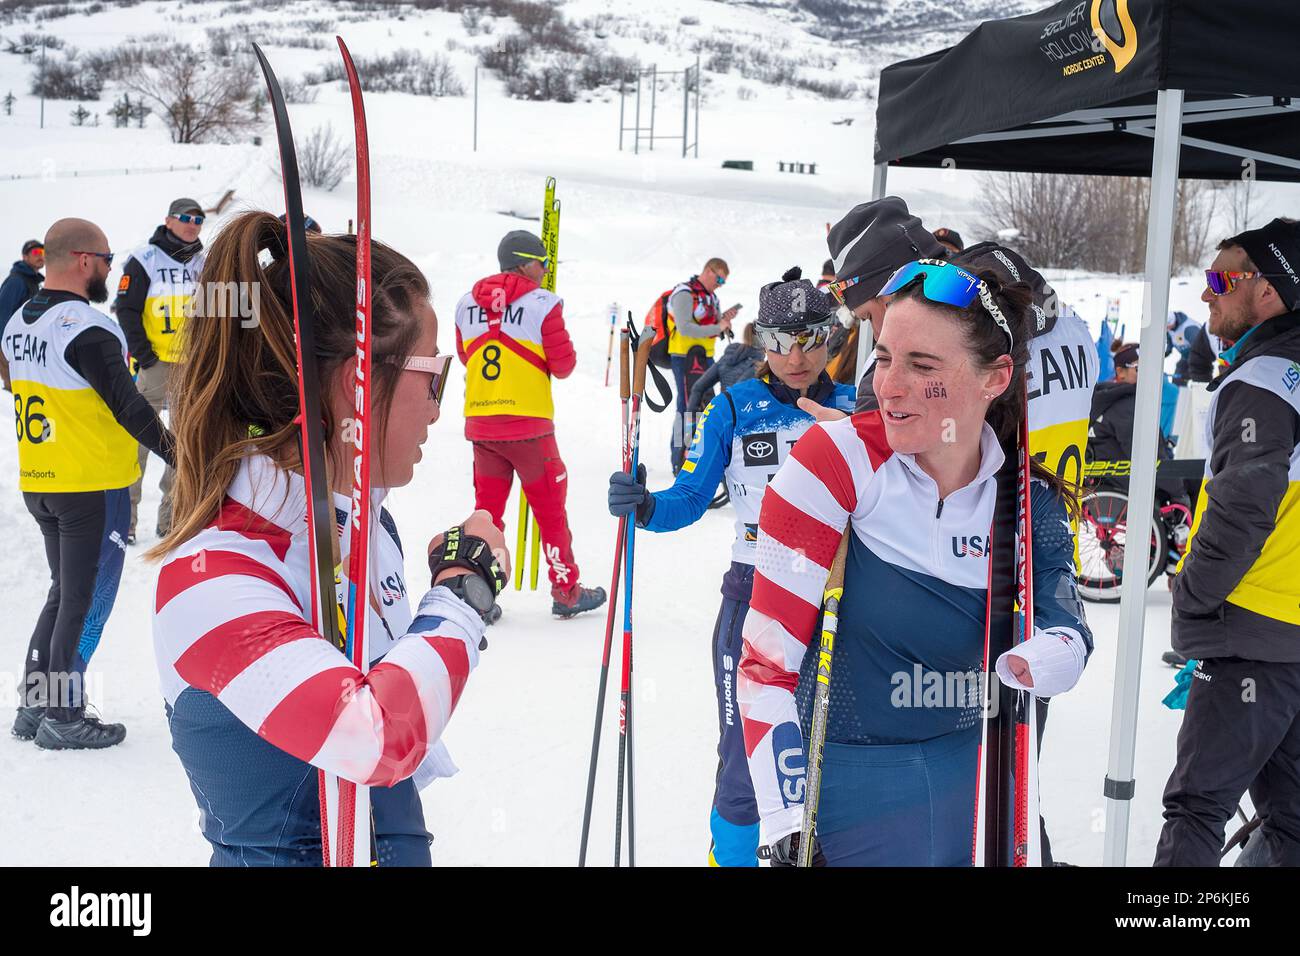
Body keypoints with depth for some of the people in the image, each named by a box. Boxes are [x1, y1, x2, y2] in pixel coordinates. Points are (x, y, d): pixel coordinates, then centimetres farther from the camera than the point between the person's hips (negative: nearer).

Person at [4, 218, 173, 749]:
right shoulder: (88, 329, -19)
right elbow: (129, 407, -19)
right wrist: (178, 453, -10)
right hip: (94, 487, -8)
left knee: (64, 592, 20)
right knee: (88, 602, 3)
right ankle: (63, 718, 11)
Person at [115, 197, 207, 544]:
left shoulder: (205, 264, 12)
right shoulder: (144, 260, -4)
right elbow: (127, 310, -7)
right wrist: (143, 355, -13)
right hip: (154, 364, -5)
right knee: (138, 437, -5)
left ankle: (172, 517, 18)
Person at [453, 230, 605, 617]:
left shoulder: (467, 304, 7)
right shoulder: (543, 304, -9)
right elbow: (563, 366, -7)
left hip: (481, 423, 4)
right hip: (529, 424, -4)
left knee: (487, 507, 11)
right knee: (550, 508, 7)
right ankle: (566, 591, 14)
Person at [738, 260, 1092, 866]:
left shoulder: (1029, 502, -6)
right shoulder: (837, 460, -17)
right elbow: (767, 660, -18)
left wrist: (1034, 666, -23)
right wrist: (787, 826, -23)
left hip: (973, 772, 4)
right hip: (847, 781, -3)